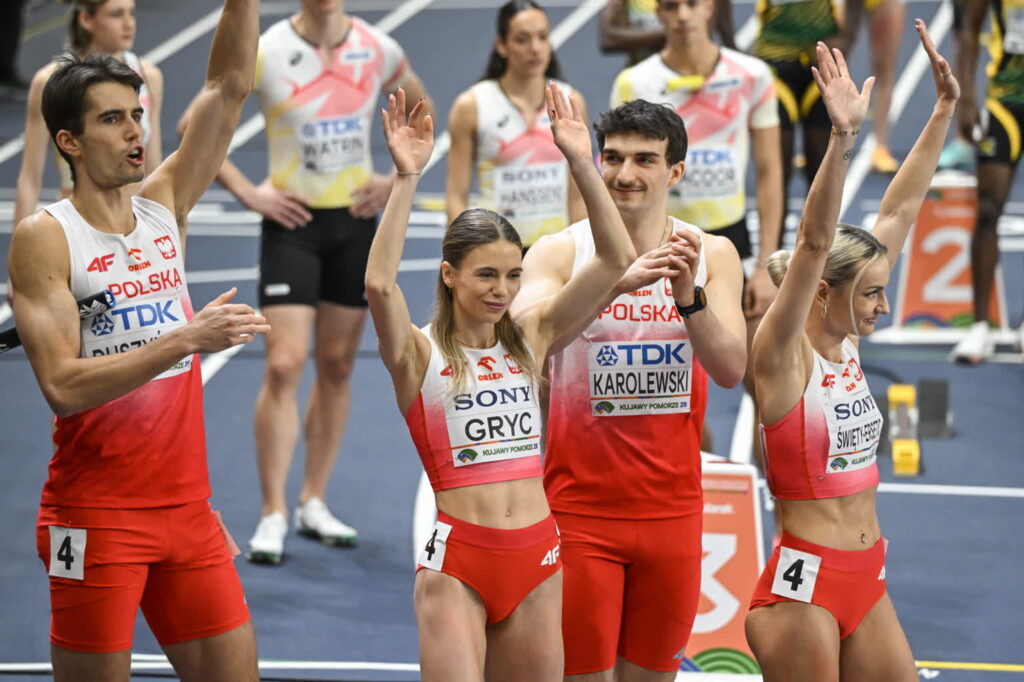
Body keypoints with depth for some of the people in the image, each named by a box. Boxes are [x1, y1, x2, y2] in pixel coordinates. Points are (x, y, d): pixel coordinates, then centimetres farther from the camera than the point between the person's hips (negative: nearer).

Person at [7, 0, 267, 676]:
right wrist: (186, 340, -24)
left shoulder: (164, 205, 8)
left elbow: (229, 87, 4)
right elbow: (62, 385, -19)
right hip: (96, 516, -6)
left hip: (186, 508, 6)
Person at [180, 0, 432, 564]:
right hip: (292, 221, -4)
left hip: (356, 220, 4)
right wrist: (246, 192, -10)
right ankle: (273, 516, -6)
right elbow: (195, 126, -5)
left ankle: (313, 503, 21)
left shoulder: (378, 50, -1)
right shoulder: (266, 52, -10)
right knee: (284, 365, -11)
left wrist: (395, 178, 5)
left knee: (337, 367, 10)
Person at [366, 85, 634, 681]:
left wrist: (582, 164, -7)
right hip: (457, 559, -4)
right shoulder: (418, 353, -3)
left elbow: (616, 260, 1)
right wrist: (408, 178, -26)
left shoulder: (530, 338, 8)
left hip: (537, 556, 5)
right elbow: (379, 284, -24)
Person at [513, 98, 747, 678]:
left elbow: (731, 369, -8)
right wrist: (618, 279, -36)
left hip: (672, 505, 3)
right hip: (580, 504, -2)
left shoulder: (712, 255, 2)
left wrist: (689, 296, -25)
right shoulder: (561, 253, -5)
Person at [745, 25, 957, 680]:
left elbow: (900, 213, 10)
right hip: (803, 584, -8)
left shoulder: (846, 343, 8)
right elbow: (814, 244, -25)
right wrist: (843, 140, -37)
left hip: (869, 582, 8)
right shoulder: (783, 354, -10)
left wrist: (945, 110, 12)